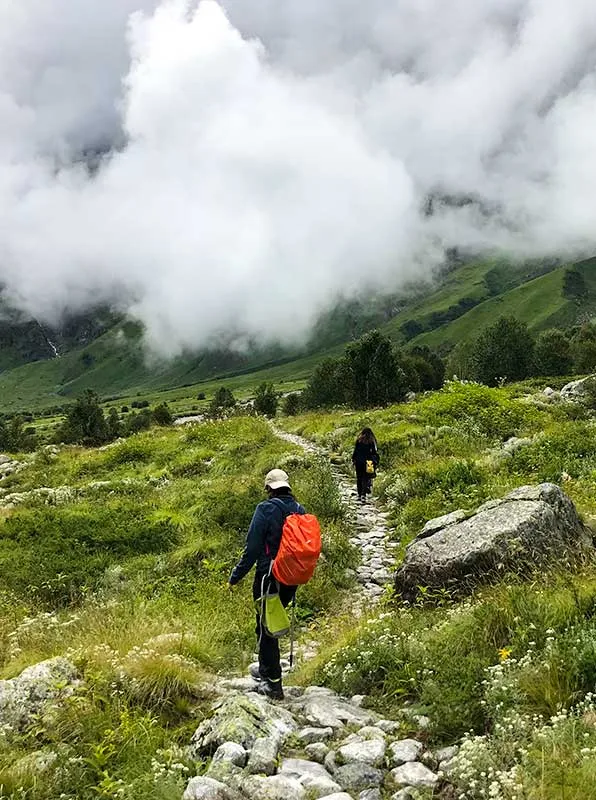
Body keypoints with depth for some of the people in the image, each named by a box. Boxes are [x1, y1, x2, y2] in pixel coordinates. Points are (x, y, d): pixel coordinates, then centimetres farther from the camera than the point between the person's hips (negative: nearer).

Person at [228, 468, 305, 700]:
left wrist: (235, 577, -7)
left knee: (266, 628, 3)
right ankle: (265, 669, 36)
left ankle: (274, 684, 6)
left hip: (269, 577, -6)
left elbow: (252, 548, -16)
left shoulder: (266, 509, -15)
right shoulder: (300, 510, 4)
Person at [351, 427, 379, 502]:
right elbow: (375, 453, 0)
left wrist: (353, 460, 8)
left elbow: (355, 451, -1)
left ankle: (359, 495, 17)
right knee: (366, 478, 1)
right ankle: (363, 495, -13)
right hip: (368, 462, -1)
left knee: (359, 478, 12)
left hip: (358, 462, 1)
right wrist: (376, 463, 6)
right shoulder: (372, 441, -1)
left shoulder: (358, 440, 0)